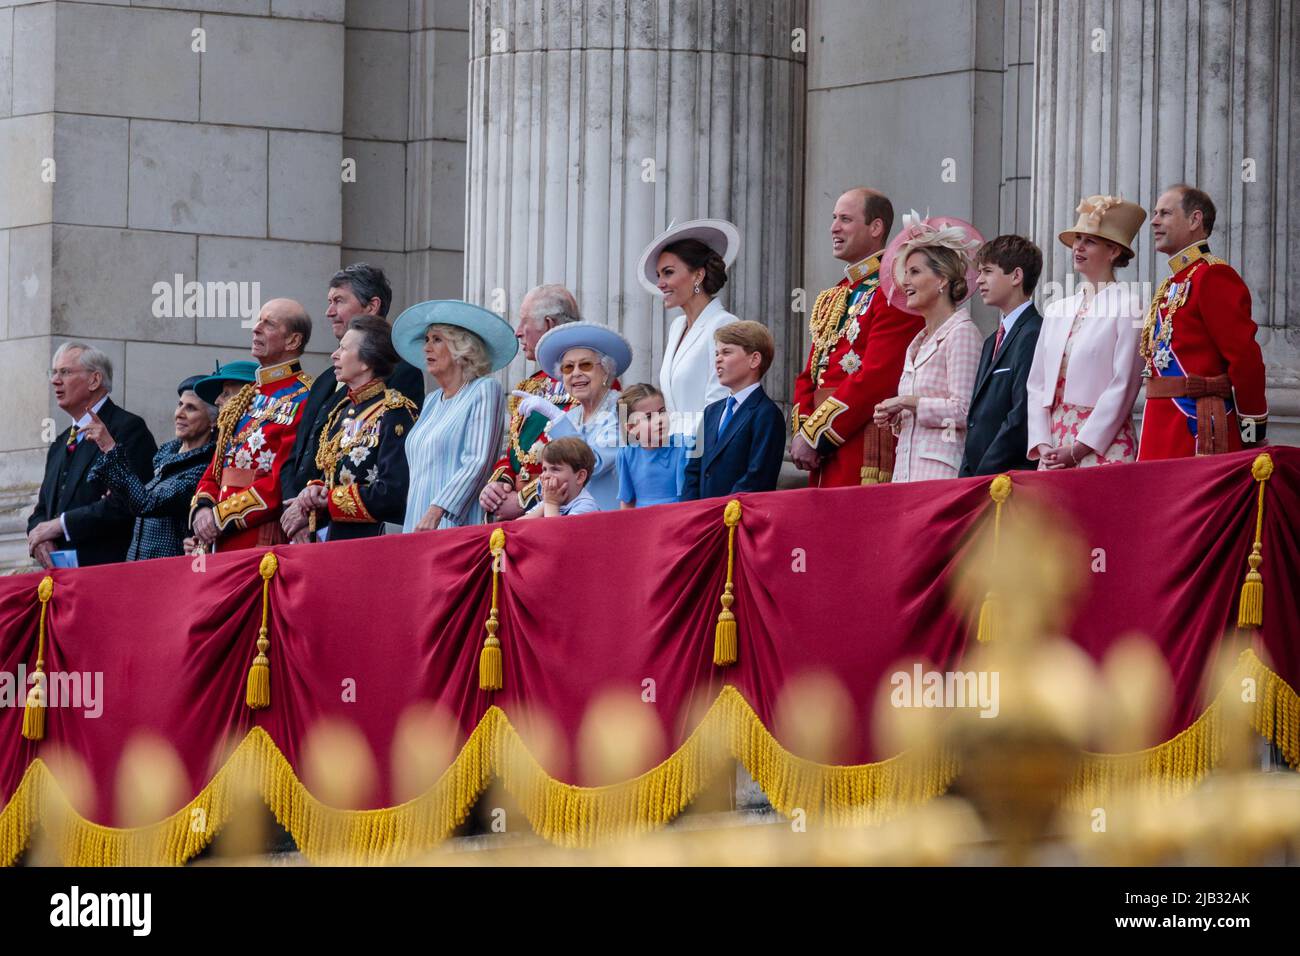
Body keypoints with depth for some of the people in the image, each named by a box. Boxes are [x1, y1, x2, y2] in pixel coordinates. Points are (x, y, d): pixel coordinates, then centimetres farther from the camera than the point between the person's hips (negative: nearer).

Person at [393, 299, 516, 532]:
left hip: (458, 526, -7)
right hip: (417, 525, 7)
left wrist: (436, 512, -20)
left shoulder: (485, 391, -3)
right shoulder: (432, 401, 20)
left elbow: (478, 463, -13)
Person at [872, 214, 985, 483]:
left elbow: (963, 410, -14)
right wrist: (895, 417, 6)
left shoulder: (962, 333, -5)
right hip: (906, 468, 7)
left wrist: (908, 403, -7)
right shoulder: (917, 343, 20)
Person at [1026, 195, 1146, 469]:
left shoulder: (1128, 307, -3)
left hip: (1103, 446, -6)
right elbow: (1037, 384, 14)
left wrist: (1077, 450, -12)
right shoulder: (1057, 310, 16)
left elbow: (1123, 387, -9)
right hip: (1054, 445, 6)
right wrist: (1043, 446, -1)